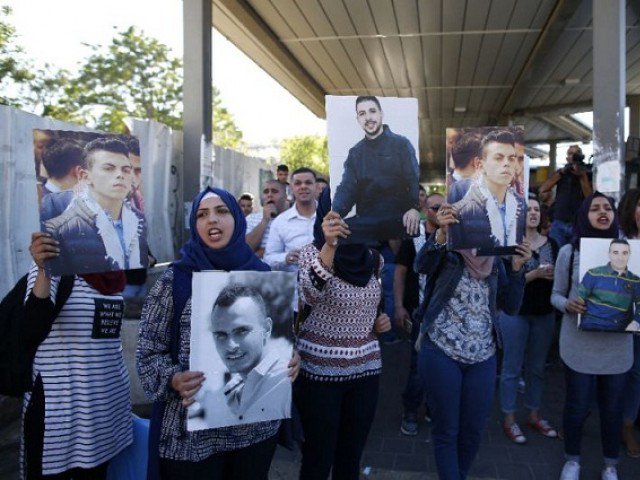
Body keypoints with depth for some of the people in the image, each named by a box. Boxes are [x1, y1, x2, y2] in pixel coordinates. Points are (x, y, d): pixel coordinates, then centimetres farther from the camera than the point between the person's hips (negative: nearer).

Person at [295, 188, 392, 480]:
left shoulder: (369, 257, 5)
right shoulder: (312, 252, -12)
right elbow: (310, 296, -34)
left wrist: (379, 321, 0)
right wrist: (330, 246, -46)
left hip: (365, 368, 5)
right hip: (321, 371, -5)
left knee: (351, 456, 17)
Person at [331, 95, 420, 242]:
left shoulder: (401, 144, 5)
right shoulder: (355, 152, 16)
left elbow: (414, 179, -6)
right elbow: (347, 188, 6)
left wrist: (415, 208, -28)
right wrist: (335, 214, -16)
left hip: (398, 219, -3)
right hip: (365, 221, 3)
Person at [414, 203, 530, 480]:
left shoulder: (496, 261, 8)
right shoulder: (447, 253, -5)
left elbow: (511, 307, 3)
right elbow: (421, 266, -27)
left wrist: (517, 268, -9)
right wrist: (441, 233, -43)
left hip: (483, 357, 4)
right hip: (441, 353, -4)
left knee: (473, 430, 14)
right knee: (446, 430, 6)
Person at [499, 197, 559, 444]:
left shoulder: (551, 244, 6)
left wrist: (555, 275, -11)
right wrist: (536, 274, -24)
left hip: (545, 314, 5)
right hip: (516, 313, -5)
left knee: (537, 367, 15)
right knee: (512, 368, 4)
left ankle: (534, 415, 30)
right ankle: (509, 419, 17)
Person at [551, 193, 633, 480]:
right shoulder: (569, 251, -3)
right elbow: (556, 295, 3)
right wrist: (568, 305, -19)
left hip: (617, 345, 1)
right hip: (579, 344, -1)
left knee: (612, 407, 13)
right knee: (577, 406, 10)